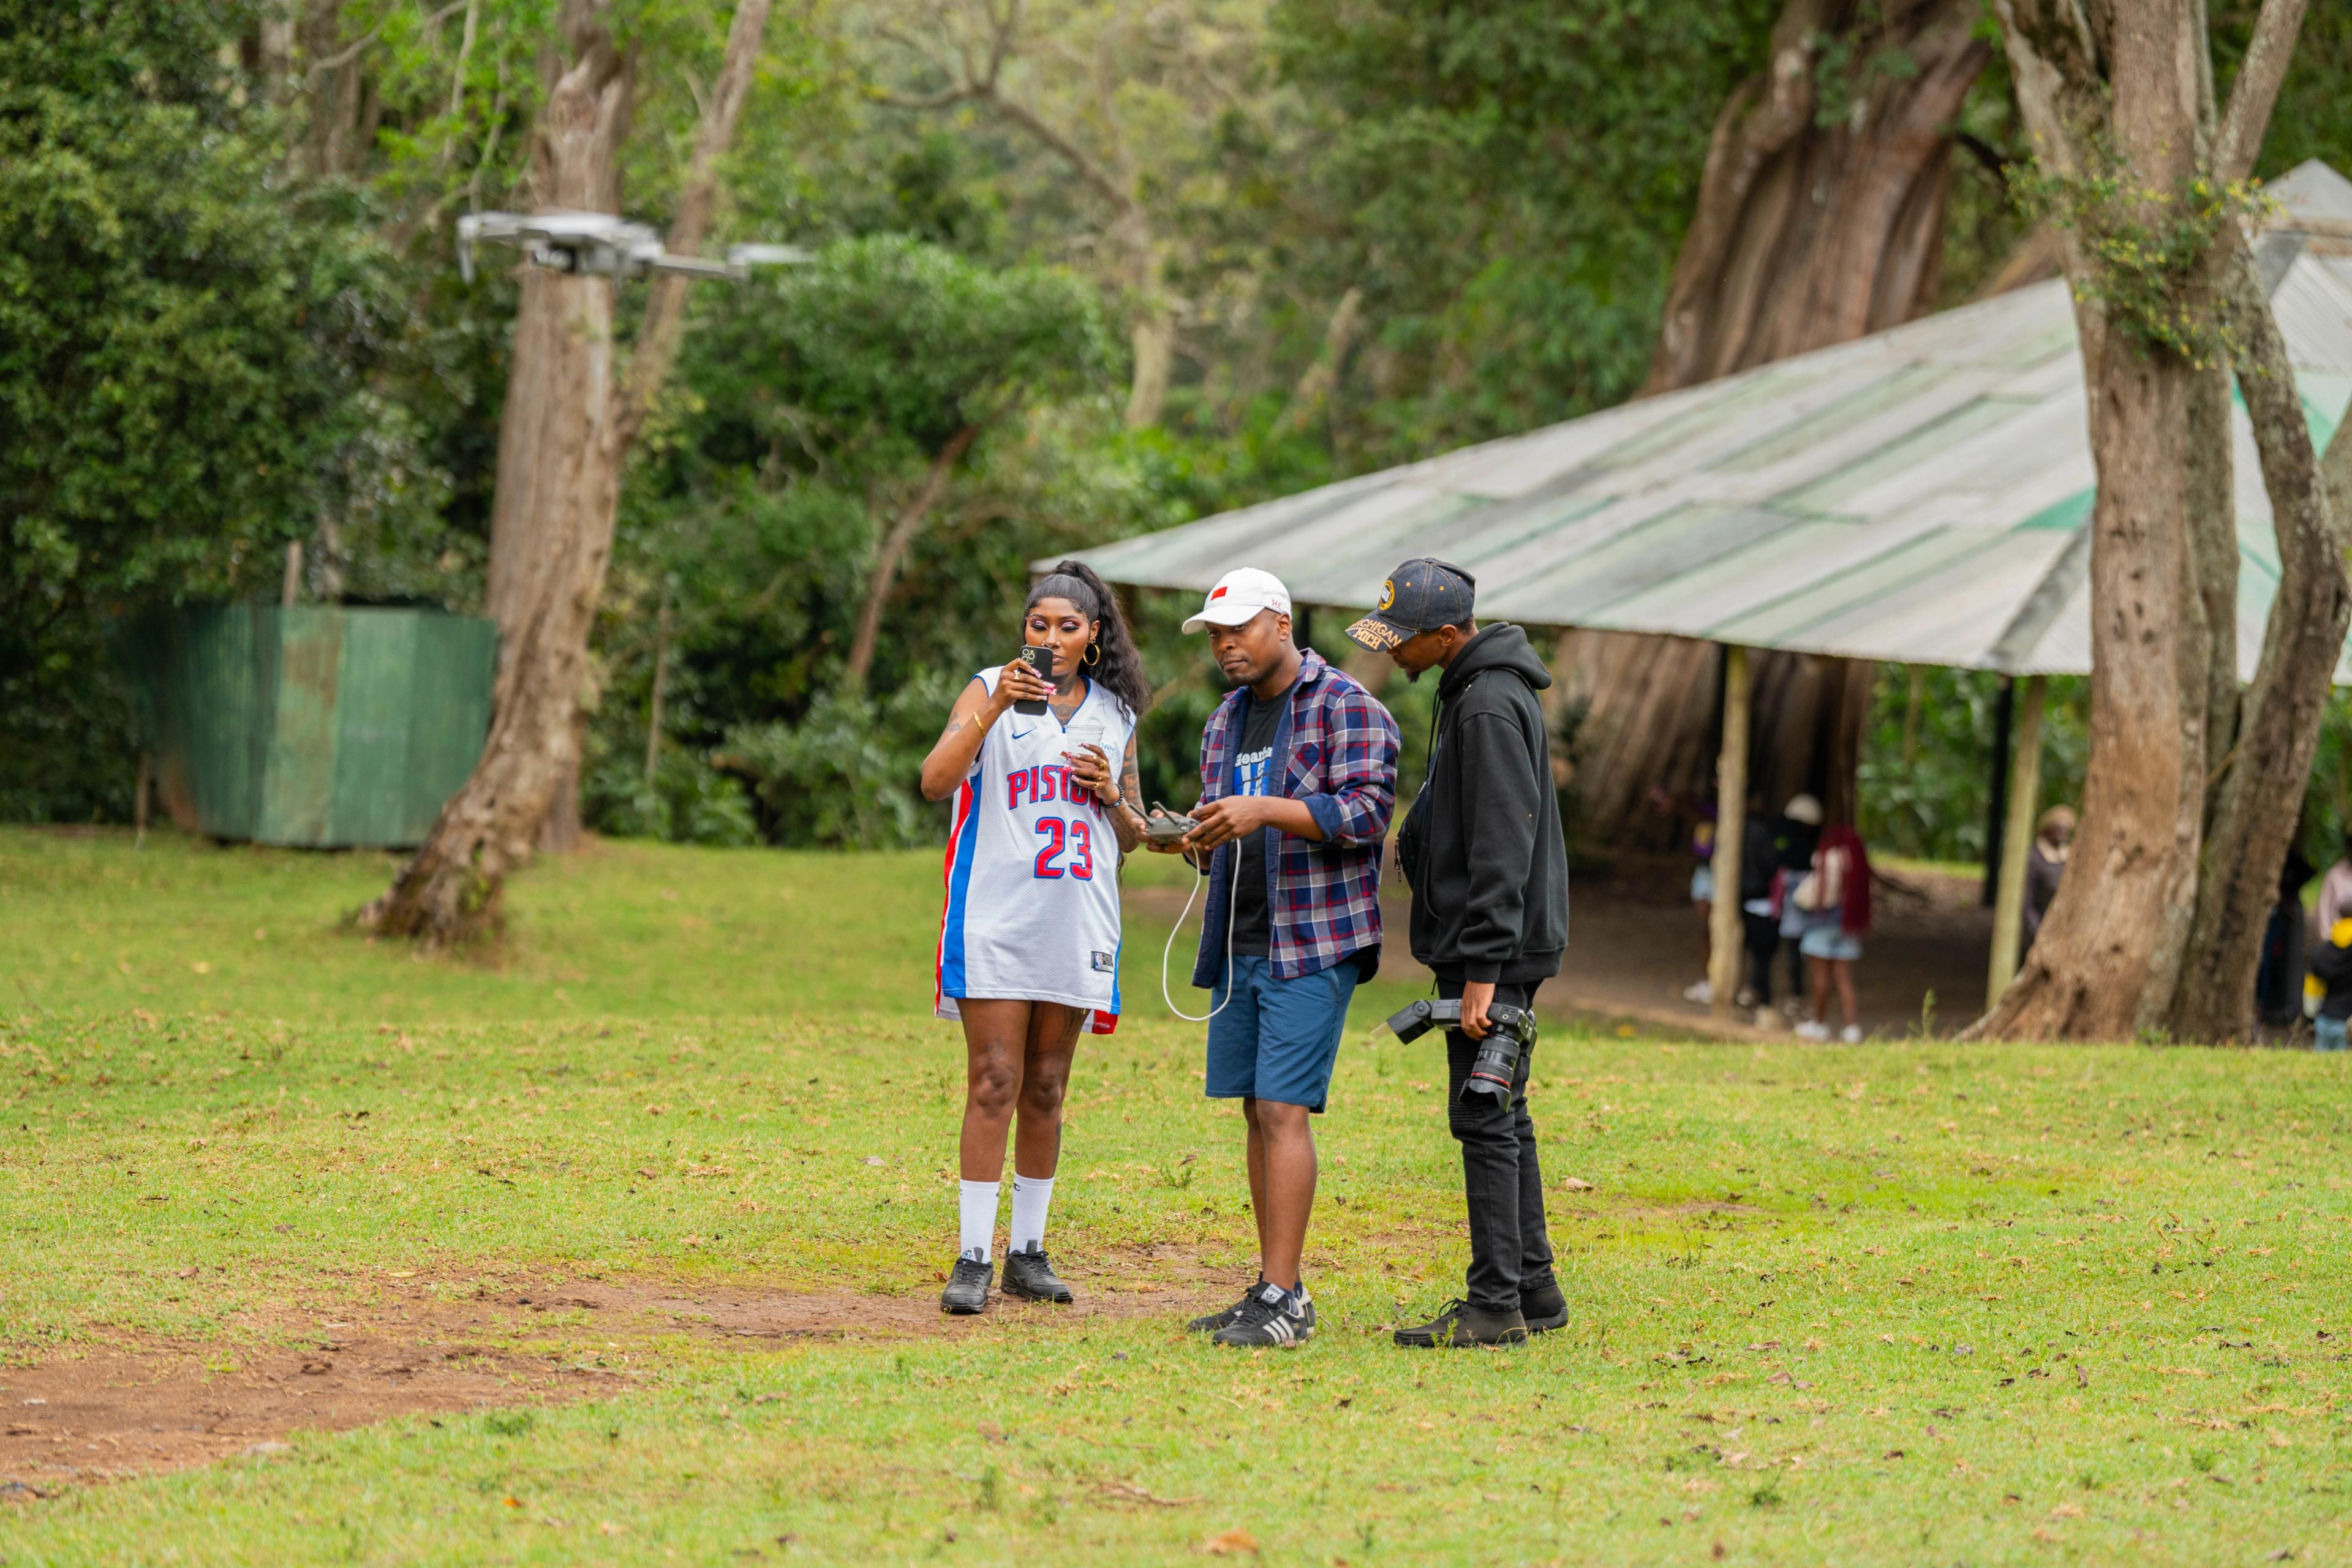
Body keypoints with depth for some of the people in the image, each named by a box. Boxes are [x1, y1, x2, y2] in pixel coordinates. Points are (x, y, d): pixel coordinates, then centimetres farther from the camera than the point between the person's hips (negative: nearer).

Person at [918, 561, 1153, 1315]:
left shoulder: (1115, 715, 13)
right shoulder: (990, 693, 1)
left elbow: (1133, 835, 19)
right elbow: (936, 780, -14)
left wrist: (1111, 793, -2)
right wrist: (994, 710, -26)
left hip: (1077, 922, 4)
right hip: (996, 916, -4)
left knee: (1046, 1090, 8)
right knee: (994, 1084, -9)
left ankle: (1029, 1252, 14)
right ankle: (973, 1259, -8)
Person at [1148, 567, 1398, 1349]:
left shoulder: (1348, 710, -6)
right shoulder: (1227, 720, 18)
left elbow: (1366, 812, -17)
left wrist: (1266, 811, -27)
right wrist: (1191, 839, -3)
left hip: (1314, 945, -8)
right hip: (1241, 945, 8)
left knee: (1283, 1110, -13)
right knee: (1258, 1112, 7)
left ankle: (1285, 1301, -14)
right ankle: (1274, 1291, 12)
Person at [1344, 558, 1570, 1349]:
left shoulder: (1490, 706, -19)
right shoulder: (1472, 691, 14)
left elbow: (1502, 848, -23)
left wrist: (1482, 970, -24)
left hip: (1495, 949, -10)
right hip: (1494, 947, 10)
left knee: (1483, 1116, -8)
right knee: (1504, 1117, 13)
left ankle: (1496, 1303, -6)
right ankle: (1532, 1288, 18)